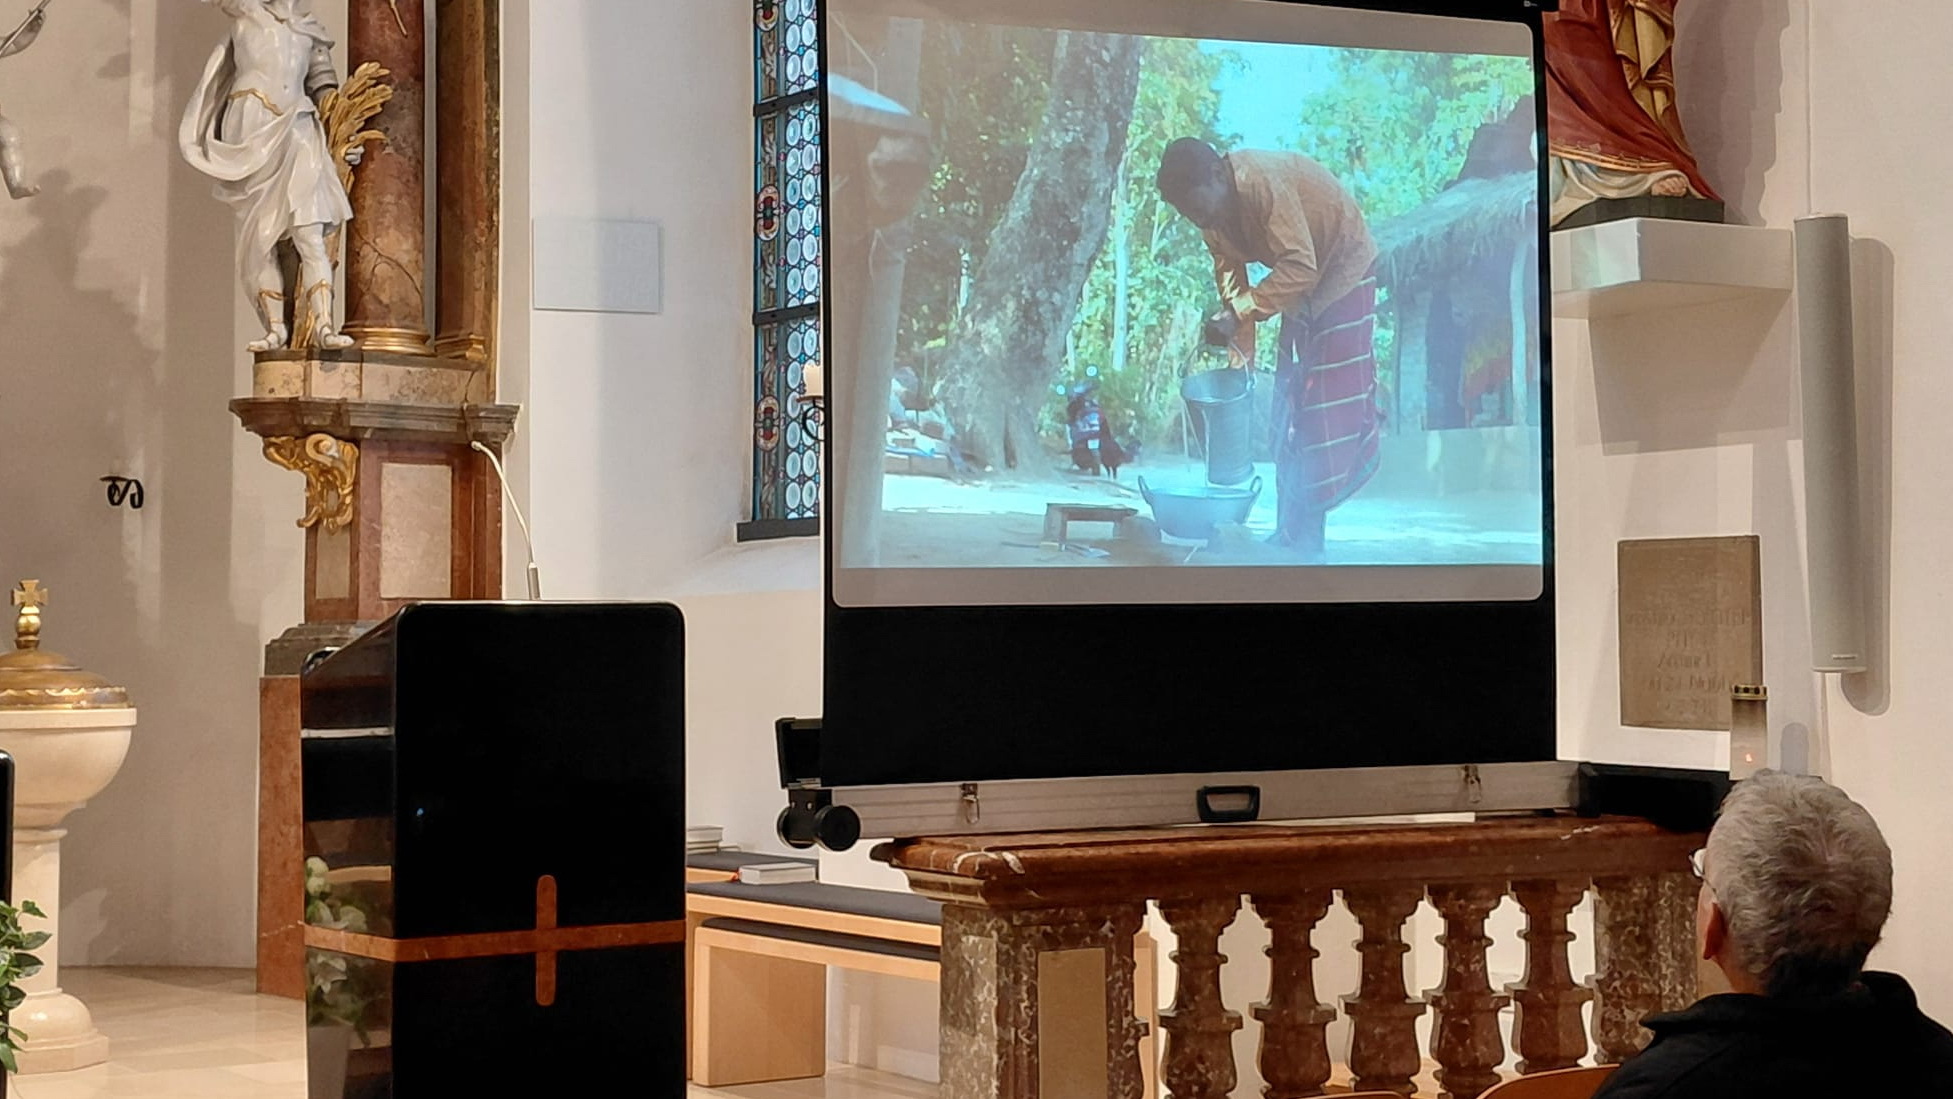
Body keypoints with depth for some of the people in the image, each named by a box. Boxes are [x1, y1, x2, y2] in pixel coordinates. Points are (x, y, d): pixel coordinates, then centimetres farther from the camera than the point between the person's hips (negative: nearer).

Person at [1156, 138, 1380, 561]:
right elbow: (1231, 279, -1)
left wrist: (1238, 312, -38)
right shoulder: (1213, 211, -6)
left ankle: (1305, 533, -10)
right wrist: (1239, 357, -5)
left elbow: (1300, 267, -36)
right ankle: (1292, 530, 12)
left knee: (1329, 400, -11)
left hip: (1342, 268, -9)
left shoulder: (1263, 182, -33)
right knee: (1290, 401, 8)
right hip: (1301, 286, 9)